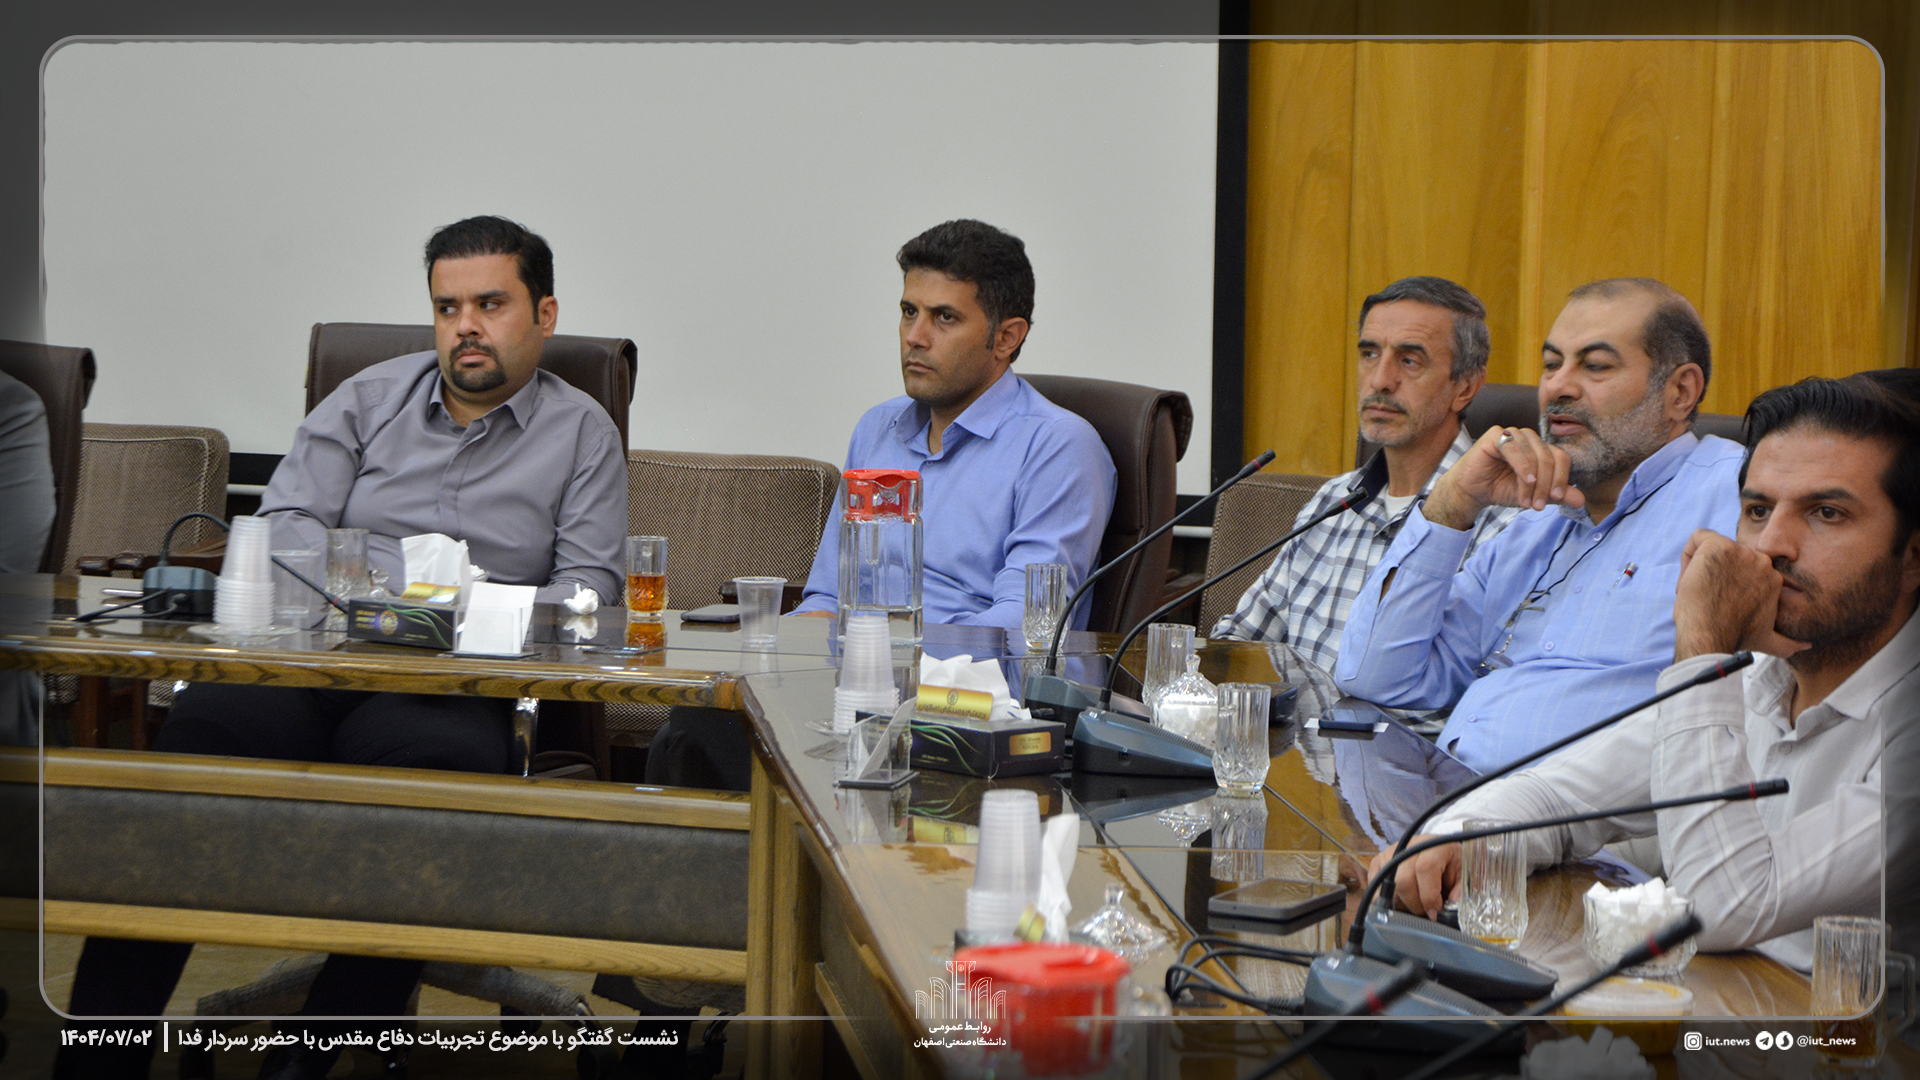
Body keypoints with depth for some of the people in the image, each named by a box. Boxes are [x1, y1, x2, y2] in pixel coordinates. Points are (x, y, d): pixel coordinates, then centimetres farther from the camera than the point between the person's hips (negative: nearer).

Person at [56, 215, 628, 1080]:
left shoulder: (582, 433, 17)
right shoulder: (370, 398, 23)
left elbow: (588, 583, 7)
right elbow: (285, 519, 13)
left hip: (452, 683, -2)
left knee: (442, 756, -39)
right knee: (206, 723, -32)